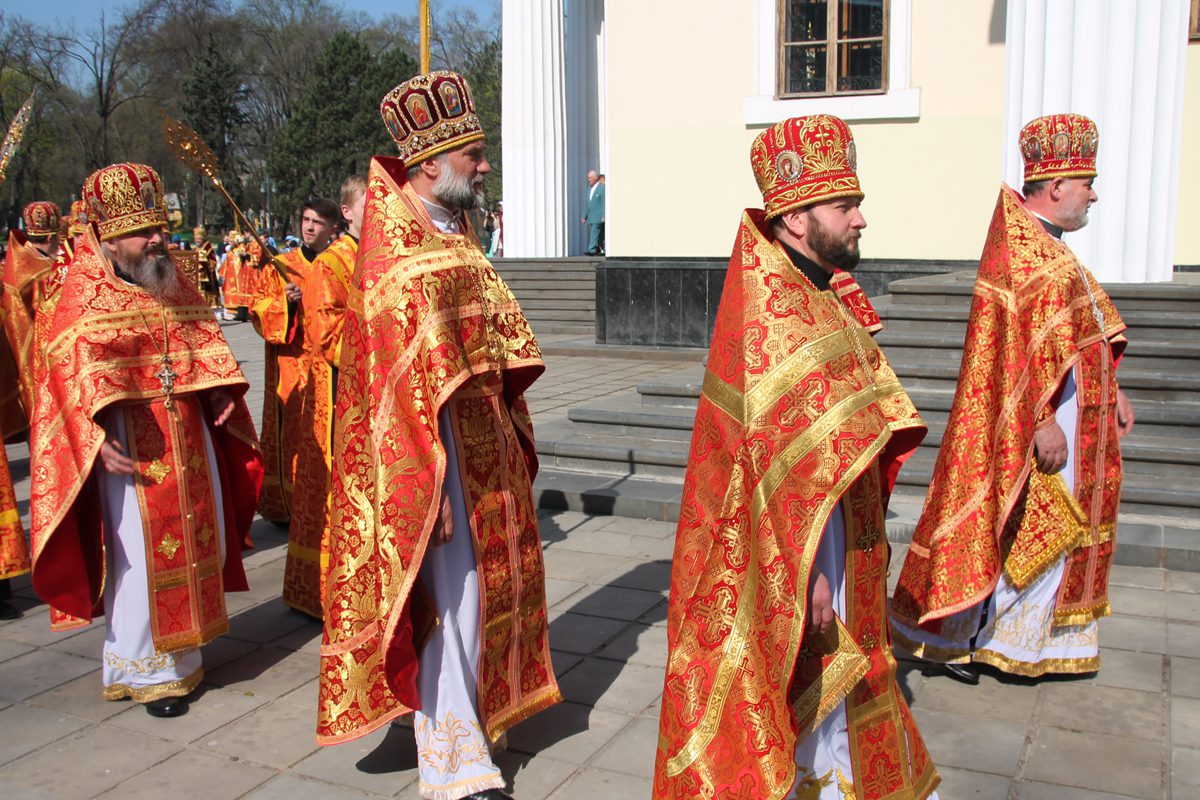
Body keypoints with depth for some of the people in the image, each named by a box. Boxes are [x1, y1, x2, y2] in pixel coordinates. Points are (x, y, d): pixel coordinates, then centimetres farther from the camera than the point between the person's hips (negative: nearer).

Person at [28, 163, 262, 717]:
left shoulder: (173, 282, 8)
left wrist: (221, 390, -1)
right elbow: (74, 375, -15)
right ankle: (141, 669, 15)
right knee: (141, 552, -2)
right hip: (128, 442, -6)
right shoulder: (84, 293, -10)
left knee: (199, 540, 12)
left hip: (189, 434, 7)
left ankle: (180, 654, 30)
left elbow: (205, 342, 15)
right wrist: (97, 436, -27)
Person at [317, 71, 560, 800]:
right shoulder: (395, 252, -16)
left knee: (490, 575, 18)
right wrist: (430, 482, -23)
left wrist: (513, 434, 15)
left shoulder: (457, 237, 12)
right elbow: (404, 378, -21)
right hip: (433, 447, -9)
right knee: (453, 596, -3)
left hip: (485, 440, 9)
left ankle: (462, 709, 39)